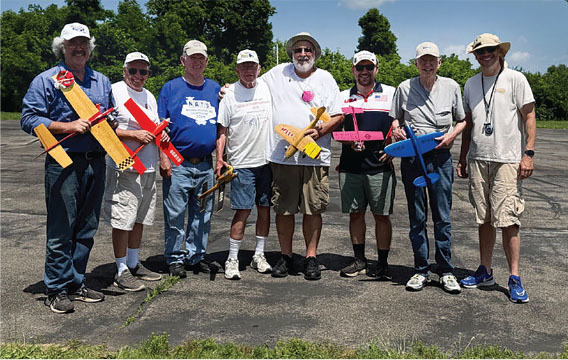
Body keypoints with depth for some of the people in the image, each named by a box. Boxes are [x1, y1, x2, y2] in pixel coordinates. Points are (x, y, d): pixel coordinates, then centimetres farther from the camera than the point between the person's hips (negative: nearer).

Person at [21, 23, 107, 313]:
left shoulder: (102, 81, 18)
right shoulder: (47, 80, 1)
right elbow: (29, 118, -6)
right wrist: (69, 126, -14)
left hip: (96, 163, 6)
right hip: (63, 164, -5)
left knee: (87, 229, 10)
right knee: (61, 230, -3)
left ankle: (76, 283, 22)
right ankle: (57, 289, 8)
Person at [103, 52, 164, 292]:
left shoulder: (150, 97, 18)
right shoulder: (114, 91, -6)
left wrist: (161, 134, 3)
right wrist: (134, 134, -20)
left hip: (148, 169, 8)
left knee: (140, 218, 14)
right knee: (122, 220, -4)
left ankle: (134, 264, 27)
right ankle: (122, 271, 6)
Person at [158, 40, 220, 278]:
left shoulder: (215, 89, 13)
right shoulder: (171, 88, 2)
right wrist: (163, 157, -9)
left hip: (206, 165, 4)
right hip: (178, 165, -3)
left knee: (203, 215, 10)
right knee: (175, 214, 0)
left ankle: (196, 256, 23)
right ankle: (175, 259, 13)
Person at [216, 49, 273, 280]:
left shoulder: (267, 89, 7)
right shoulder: (229, 94, -2)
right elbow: (221, 130, -2)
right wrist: (219, 159, -11)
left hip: (267, 160, 4)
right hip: (242, 163, -4)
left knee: (265, 207, 8)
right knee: (243, 210, -5)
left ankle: (259, 255, 21)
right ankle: (232, 259, 6)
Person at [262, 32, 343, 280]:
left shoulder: (325, 78, 9)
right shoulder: (278, 73, 12)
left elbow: (338, 115, 5)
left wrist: (321, 131, -11)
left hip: (315, 157, -1)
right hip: (281, 155, 1)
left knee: (313, 209, 2)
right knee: (283, 209, 6)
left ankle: (311, 258, 13)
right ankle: (285, 256, 19)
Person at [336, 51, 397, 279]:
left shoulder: (391, 94, 6)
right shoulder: (344, 97, 12)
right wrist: (349, 142, -7)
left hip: (381, 166, -2)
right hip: (350, 167, 2)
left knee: (381, 215, 2)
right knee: (355, 214, 9)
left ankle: (383, 264, 14)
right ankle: (359, 260, 21)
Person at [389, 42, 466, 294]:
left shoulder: (451, 87, 8)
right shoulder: (404, 88, 7)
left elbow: (462, 121, 14)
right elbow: (395, 119, 15)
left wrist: (451, 134, -6)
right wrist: (395, 129, -8)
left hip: (440, 157, 0)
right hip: (411, 157, 0)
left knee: (443, 217, 1)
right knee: (417, 218, 5)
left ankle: (446, 271, 12)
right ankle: (421, 270, 16)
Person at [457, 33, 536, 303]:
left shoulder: (515, 79, 1)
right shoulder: (471, 84, 15)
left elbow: (530, 117, -2)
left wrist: (528, 153, -10)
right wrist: (462, 158, 16)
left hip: (508, 160, -4)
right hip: (478, 160, 5)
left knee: (508, 220, -7)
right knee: (484, 219, 9)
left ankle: (515, 278, 1)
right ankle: (485, 272, 19)